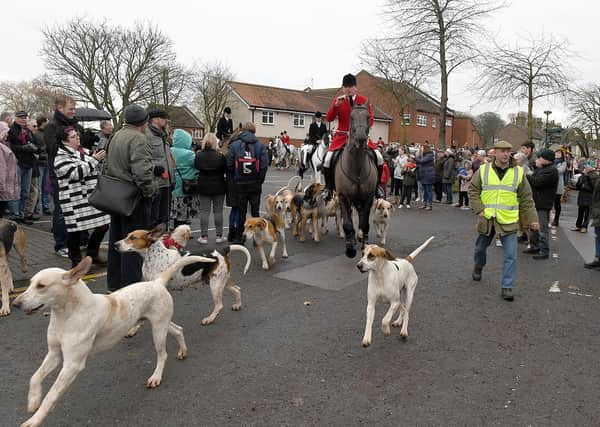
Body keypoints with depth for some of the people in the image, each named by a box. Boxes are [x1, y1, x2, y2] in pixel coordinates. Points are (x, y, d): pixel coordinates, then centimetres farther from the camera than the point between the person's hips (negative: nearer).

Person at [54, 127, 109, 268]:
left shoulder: (85, 152, 15)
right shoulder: (61, 157, -7)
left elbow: (96, 171, 26)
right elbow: (75, 173, -20)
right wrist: (93, 160, -18)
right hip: (74, 201, -7)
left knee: (103, 225, 7)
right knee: (76, 231, 1)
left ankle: (93, 254, 26)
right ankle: (76, 260, 18)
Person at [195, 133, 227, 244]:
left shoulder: (198, 155, -7)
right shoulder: (220, 156, -13)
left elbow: (196, 167, 7)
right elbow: (225, 169, -4)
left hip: (203, 187, 1)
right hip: (218, 187, -1)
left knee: (204, 212, 6)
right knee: (218, 211, 7)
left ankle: (204, 236, 7)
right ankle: (219, 236, 11)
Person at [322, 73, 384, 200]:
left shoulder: (364, 101, 5)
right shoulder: (337, 100, 6)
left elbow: (370, 120, 4)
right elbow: (329, 118, -3)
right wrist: (336, 105, -17)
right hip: (342, 136, 0)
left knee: (379, 157, -14)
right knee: (328, 159, -20)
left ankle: (377, 185, 8)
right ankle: (329, 187, 2)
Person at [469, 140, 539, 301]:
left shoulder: (518, 172, 0)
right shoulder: (483, 170, -1)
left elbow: (526, 199, 5)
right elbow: (473, 191, 3)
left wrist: (532, 219, 2)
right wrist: (479, 210, -8)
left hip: (509, 221, -1)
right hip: (486, 220, 1)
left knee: (510, 256, -4)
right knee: (481, 248, 19)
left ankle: (507, 287, 6)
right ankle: (478, 267, 48)